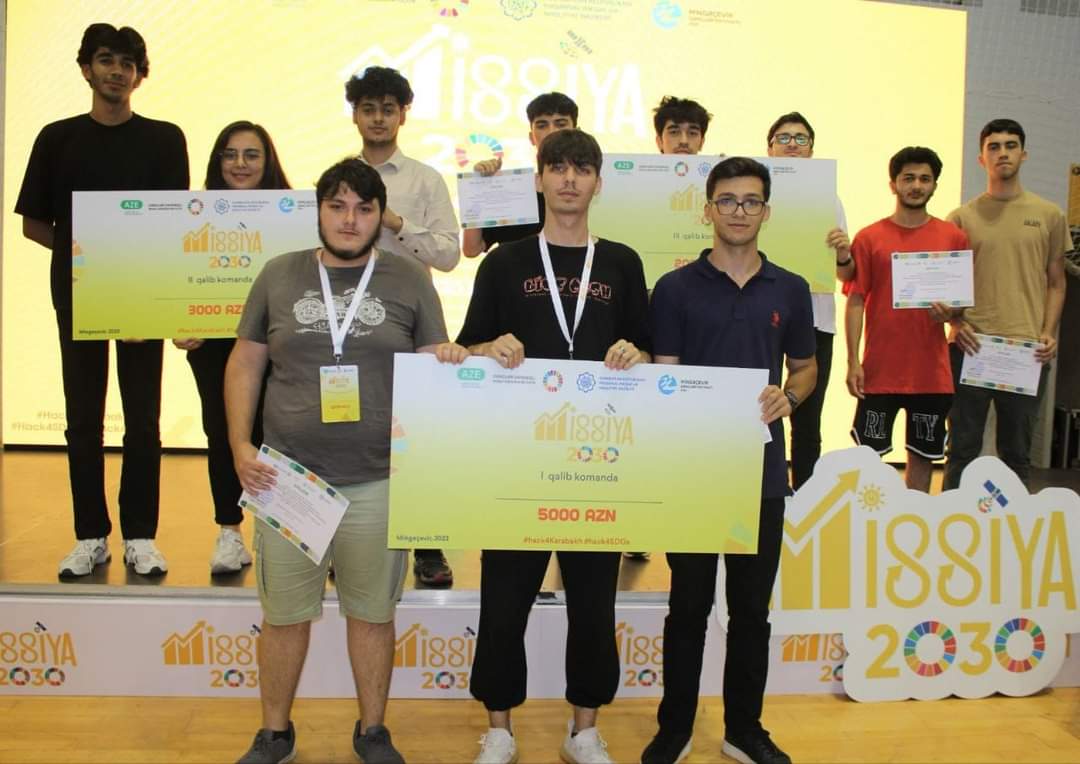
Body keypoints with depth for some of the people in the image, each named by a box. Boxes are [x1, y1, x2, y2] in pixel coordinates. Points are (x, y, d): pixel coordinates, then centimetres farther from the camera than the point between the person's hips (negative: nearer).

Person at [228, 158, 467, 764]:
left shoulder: (409, 280, 3)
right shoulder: (280, 276, 6)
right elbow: (245, 363, 9)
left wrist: (452, 359, -16)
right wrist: (241, 446, -1)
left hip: (377, 482, -1)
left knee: (373, 613, 11)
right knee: (285, 615, 11)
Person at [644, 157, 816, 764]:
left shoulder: (790, 290, 6)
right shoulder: (676, 288, -1)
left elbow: (806, 368, 14)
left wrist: (787, 398, -8)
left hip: (762, 468, 2)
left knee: (752, 608, 12)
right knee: (689, 605, 8)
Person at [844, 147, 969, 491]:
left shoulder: (953, 237, 6)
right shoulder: (869, 238, 0)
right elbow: (855, 302, -1)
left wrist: (950, 311, -12)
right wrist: (853, 362, -7)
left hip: (931, 369, 2)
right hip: (880, 369, -2)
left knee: (923, 454, 11)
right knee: (868, 454, 2)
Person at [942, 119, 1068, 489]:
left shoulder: (1049, 215, 8)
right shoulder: (961, 218, 6)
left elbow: (1056, 282, 11)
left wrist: (1048, 333, -2)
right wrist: (956, 323, -7)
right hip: (971, 347, -1)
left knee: (1017, 452, 10)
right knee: (962, 449, 5)